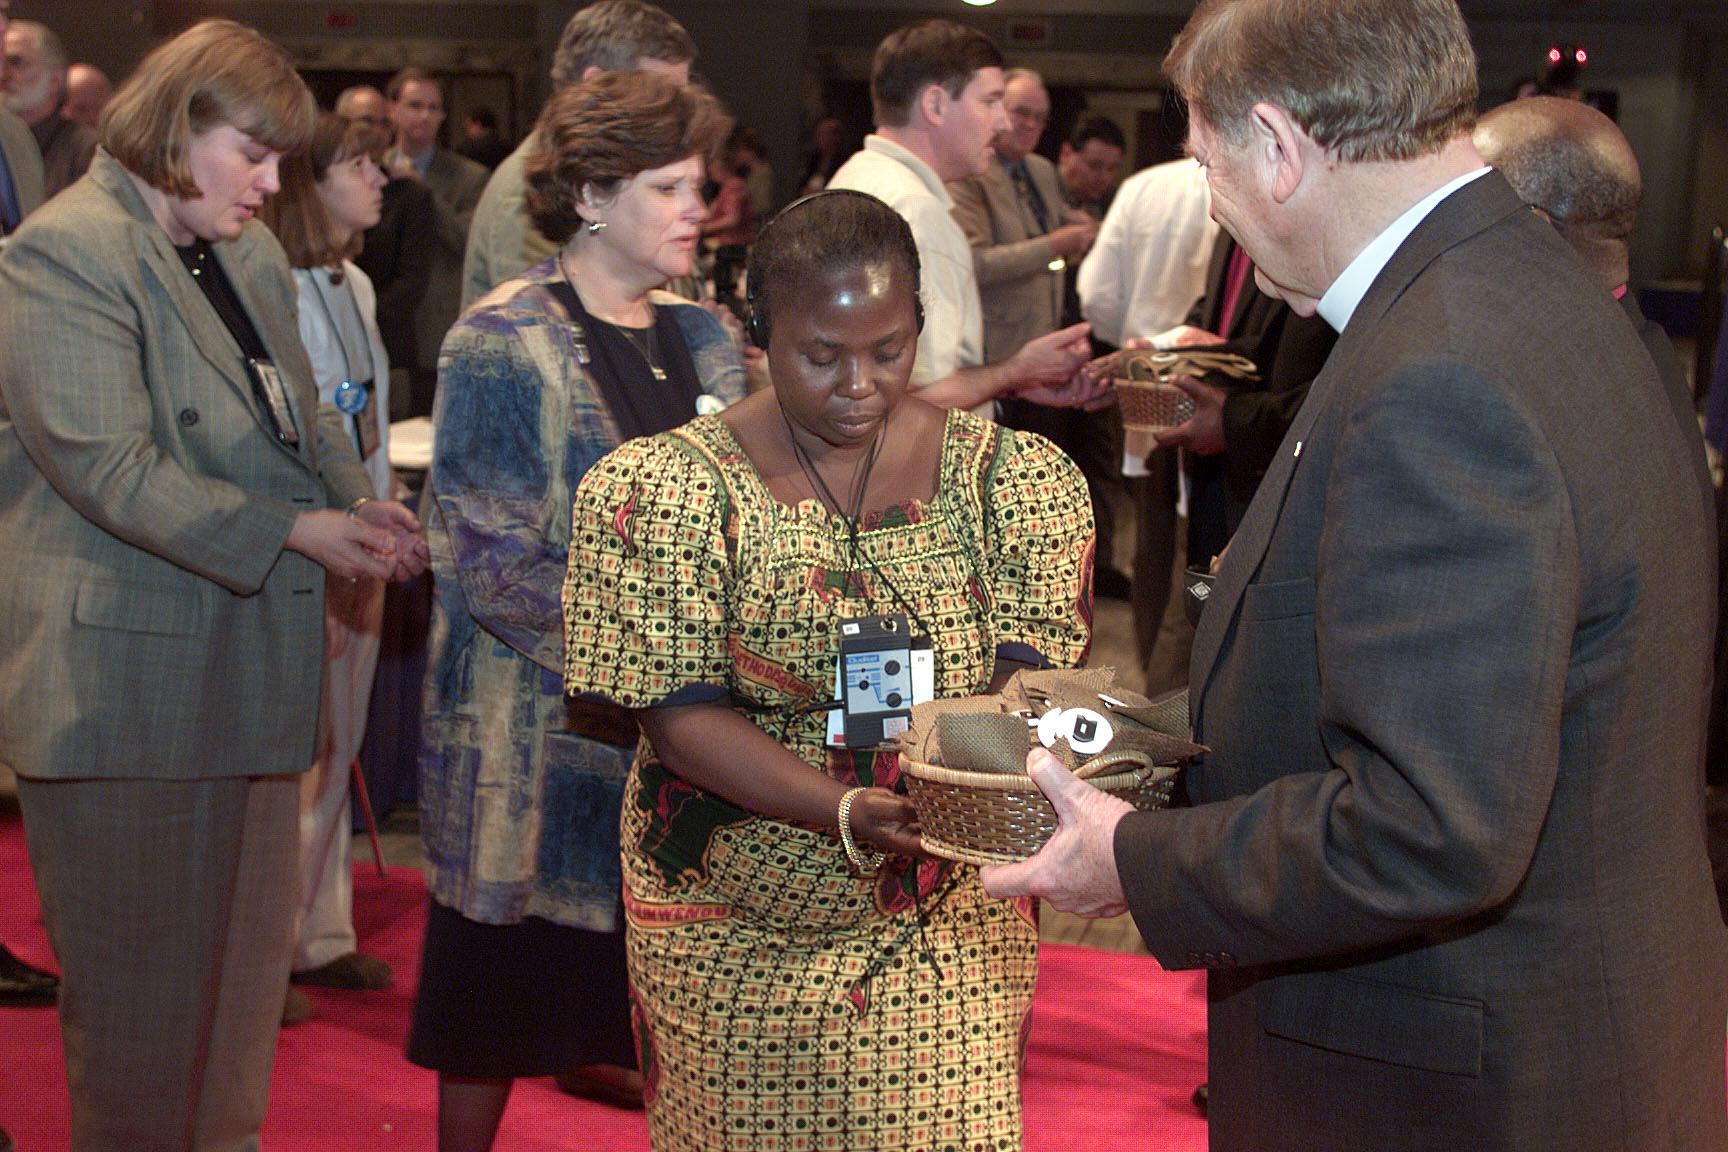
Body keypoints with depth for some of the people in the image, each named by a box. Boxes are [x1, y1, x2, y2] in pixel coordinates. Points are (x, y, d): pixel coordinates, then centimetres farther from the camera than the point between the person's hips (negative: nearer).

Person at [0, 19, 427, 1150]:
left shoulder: (252, 251, 13)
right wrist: (295, 532, -23)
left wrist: (361, 506, -2)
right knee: (141, 965, 3)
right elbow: (106, 465, -21)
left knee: (249, 939, 17)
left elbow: (302, 412, 19)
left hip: (249, 658, 9)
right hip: (125, 673, -8)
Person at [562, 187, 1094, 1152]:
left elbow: (1030, 673, -7)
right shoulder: (661, 489, -8)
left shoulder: (1016, 478, 0)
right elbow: (680, 713, -13)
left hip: (952, 924, 1)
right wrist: (851, 811, -29)